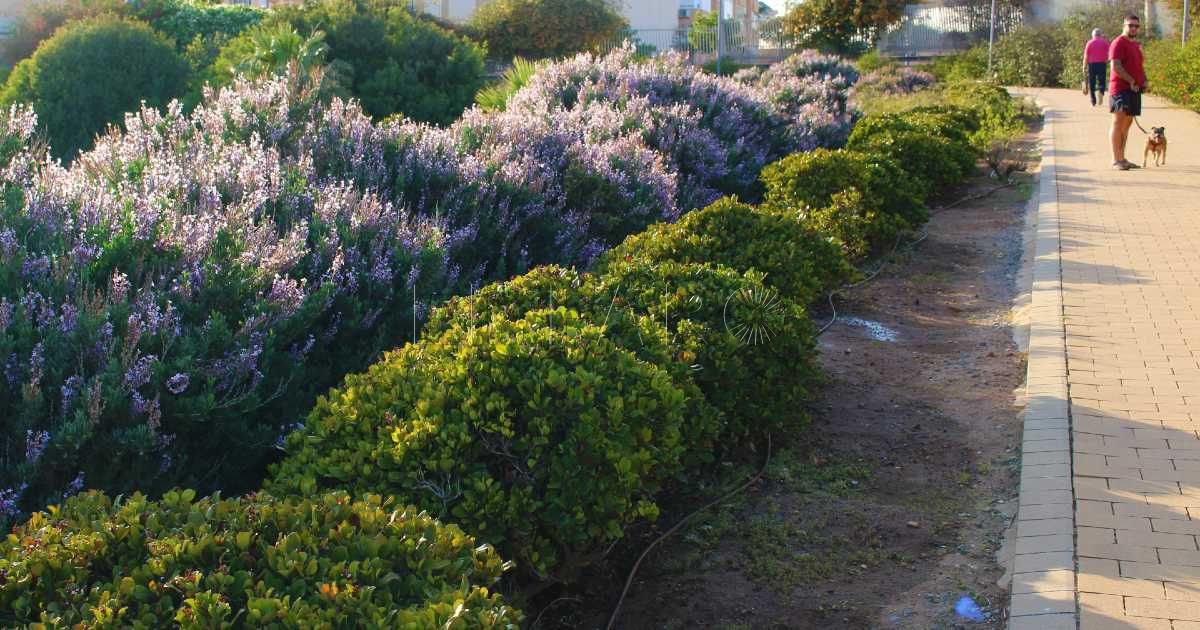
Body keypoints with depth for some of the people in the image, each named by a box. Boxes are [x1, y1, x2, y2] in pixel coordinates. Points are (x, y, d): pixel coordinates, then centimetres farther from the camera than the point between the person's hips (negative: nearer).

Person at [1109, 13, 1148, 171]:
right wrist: (1131, 81, -17)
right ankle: (1116, 160, -11)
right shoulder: (1119, 43, -8)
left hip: (1134, 89, 9)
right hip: (1120, 89, -9)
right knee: (1118, 122, -10)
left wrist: (1144, 81, 11)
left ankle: (1122, 158, 15)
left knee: (1127, 123, 10)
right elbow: (1116, 66, -18)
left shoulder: (1136, 45, 21)